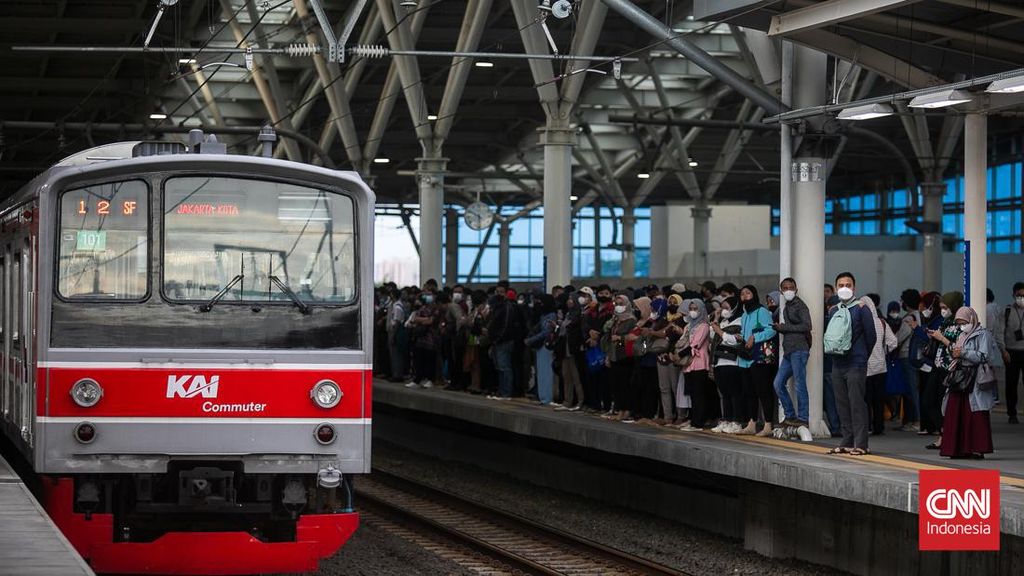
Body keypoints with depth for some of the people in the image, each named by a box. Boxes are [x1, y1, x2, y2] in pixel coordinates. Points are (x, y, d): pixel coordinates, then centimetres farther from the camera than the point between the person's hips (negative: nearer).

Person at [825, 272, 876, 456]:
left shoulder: (861, 310, -5)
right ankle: (847, 442, 13)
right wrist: (833, 350, 11)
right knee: (842, 405, 8)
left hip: (856, 365, -6)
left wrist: (862, 356, 7)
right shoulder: (833, 311, 12)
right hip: (838, 363, 6)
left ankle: (860, 444, -7)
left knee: (857, 404, -8)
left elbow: (871, 336, -1)